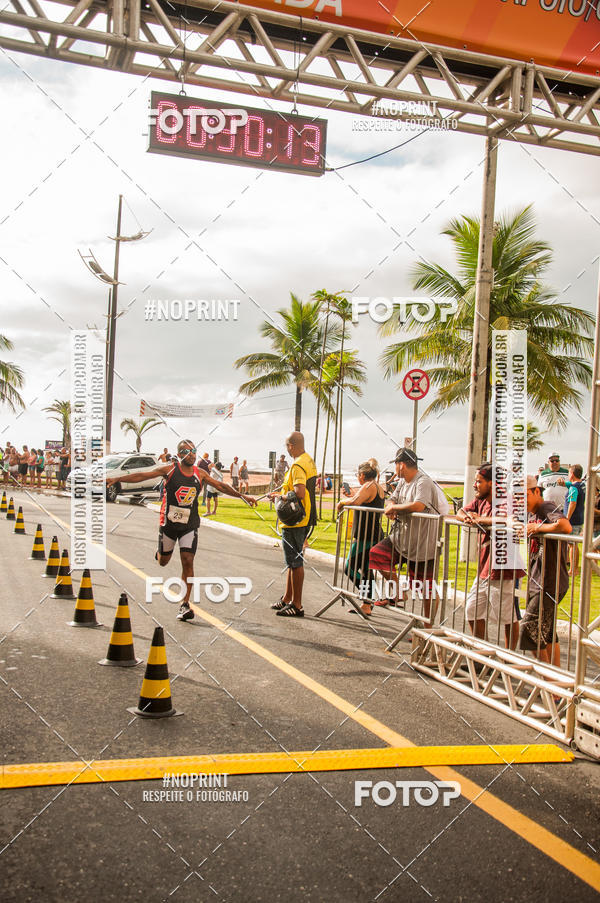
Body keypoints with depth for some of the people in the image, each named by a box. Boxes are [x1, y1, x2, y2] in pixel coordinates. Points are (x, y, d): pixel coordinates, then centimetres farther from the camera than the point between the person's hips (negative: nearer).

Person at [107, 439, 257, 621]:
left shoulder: (200, 474, 1)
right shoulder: (169, 469, -8)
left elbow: (220, 486, 11)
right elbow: (142, 475, -12)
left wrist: (242, 496, 9)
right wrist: (117, 479, -20)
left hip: (189, 526, 1)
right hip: (169, 523, -1)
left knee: (188, 561, -10)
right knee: (163, 562, 15)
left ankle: (185, 604, -4)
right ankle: (160, 551, 54)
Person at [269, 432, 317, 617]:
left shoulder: (298, 466, -19)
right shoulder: (309, 461, 13)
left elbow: (300, 494, -29)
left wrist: (278, 497, -16)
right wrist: (284, 489, 17)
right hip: (305, 518, 10)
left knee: (295, 562, -4)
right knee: (293, 560, 18)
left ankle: (297, 605, 2)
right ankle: (287, 598, 27)